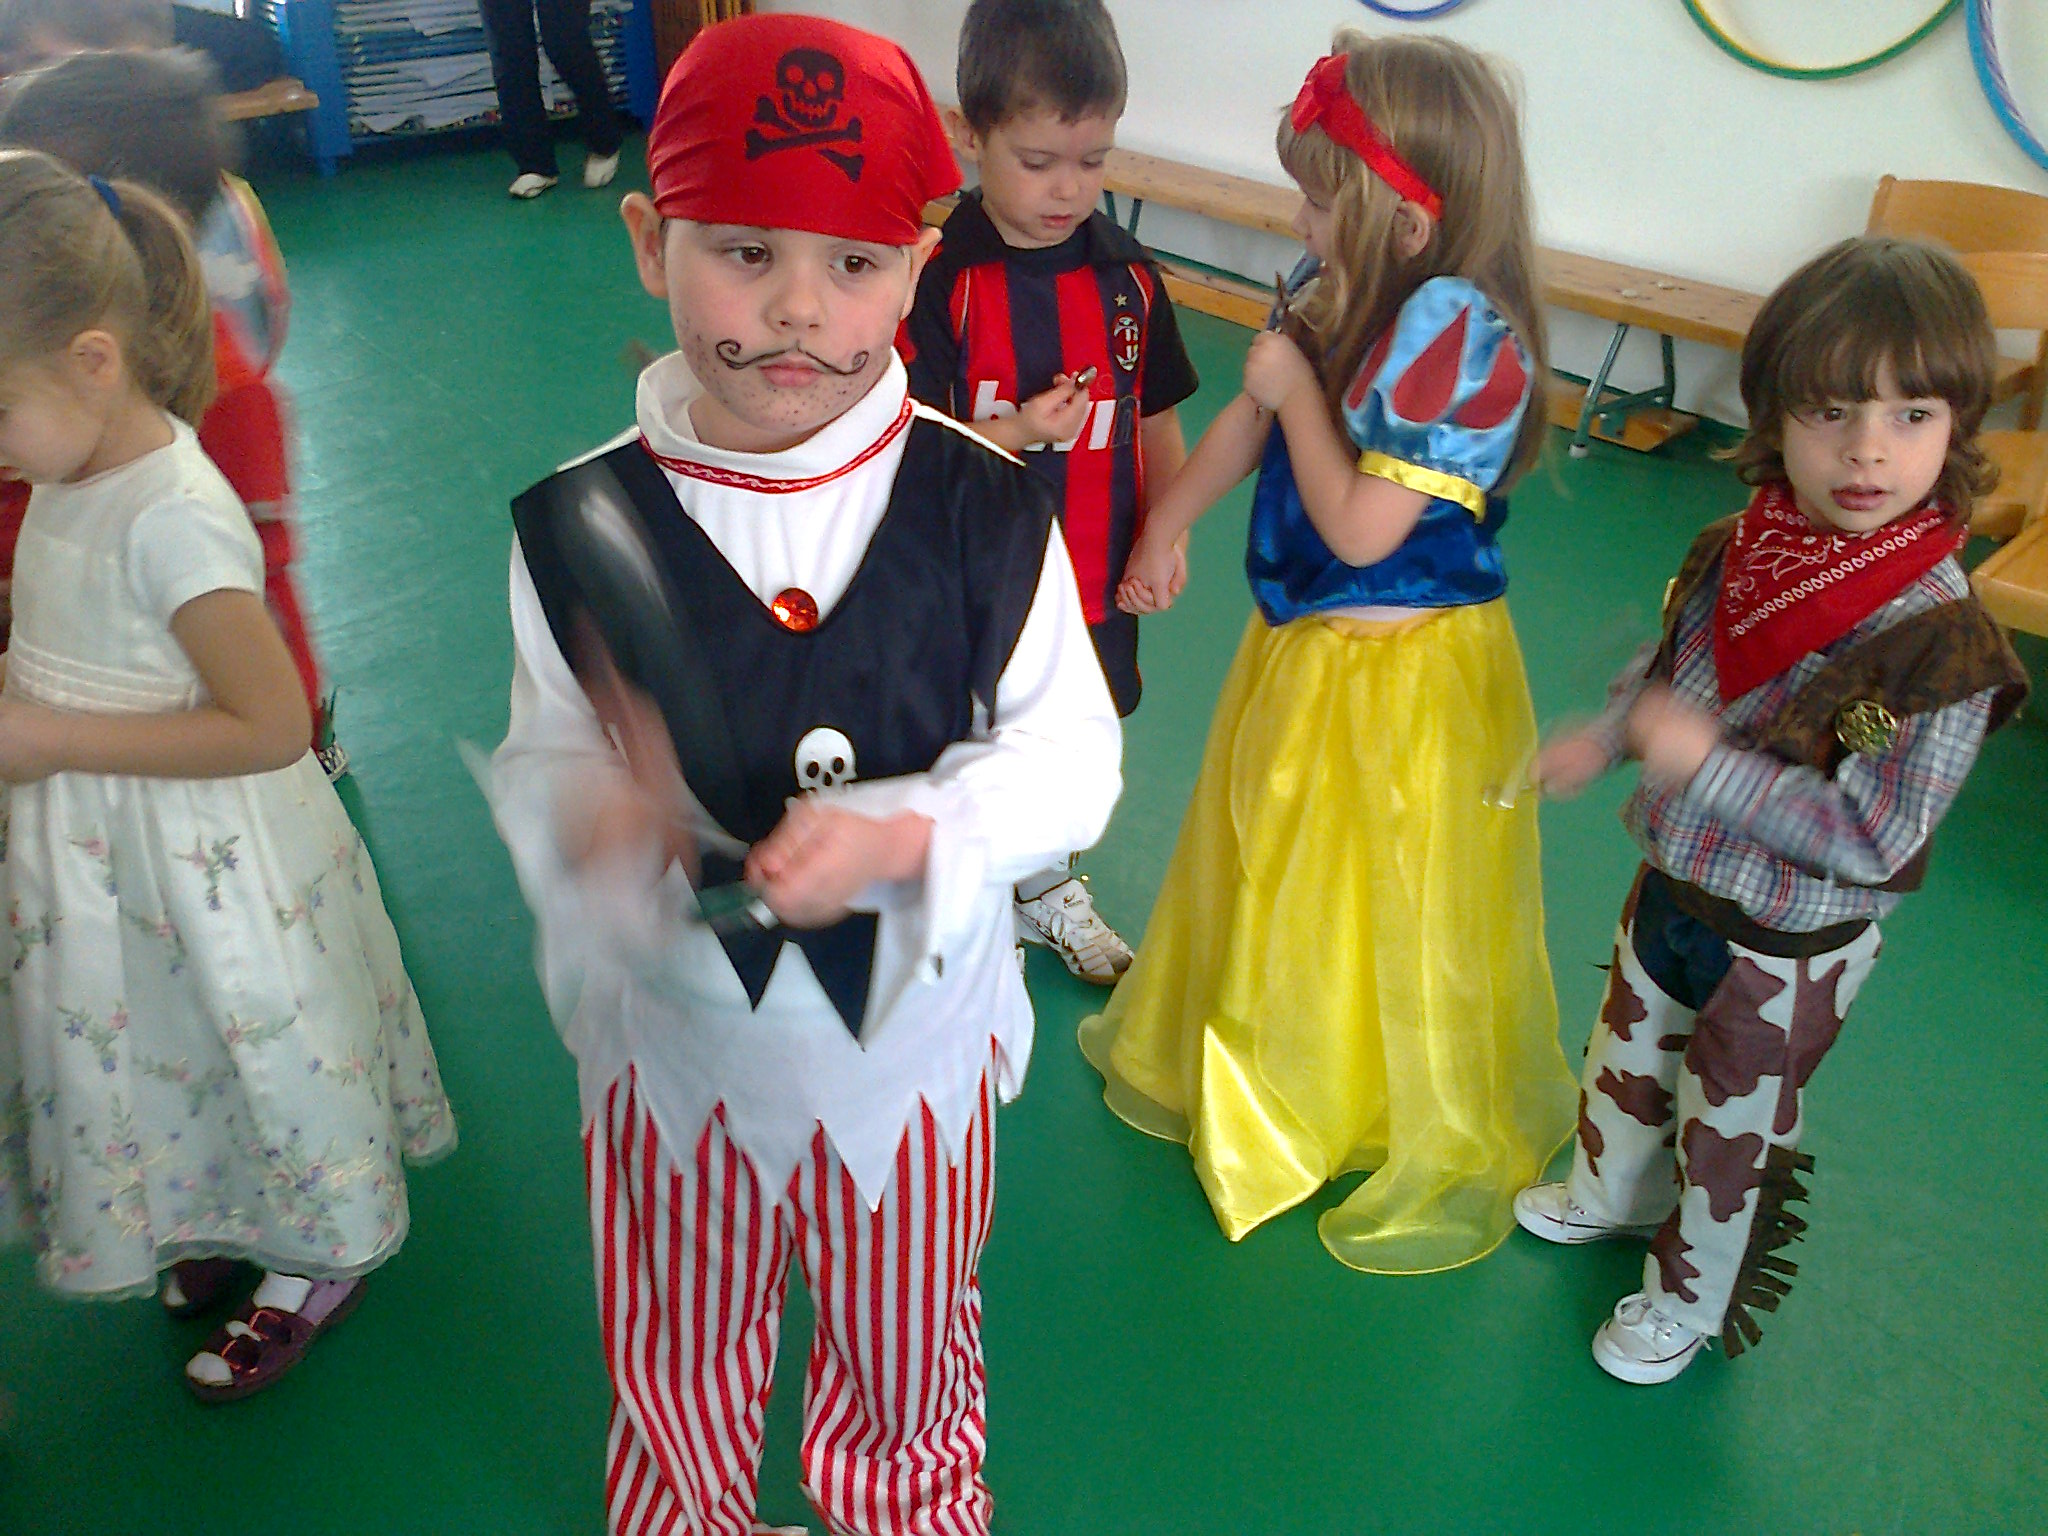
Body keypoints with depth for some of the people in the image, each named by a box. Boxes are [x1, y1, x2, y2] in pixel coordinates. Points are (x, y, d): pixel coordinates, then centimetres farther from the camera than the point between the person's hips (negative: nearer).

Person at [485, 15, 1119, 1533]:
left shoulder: (987, 506, -16)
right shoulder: (580, 523, -15)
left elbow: (1068, 753, -11)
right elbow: (544, 762, -8)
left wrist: (901, 837, -27)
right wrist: (596, 813, -32)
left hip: (914, 1027, 0)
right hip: (677, 1037, 1)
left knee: (906, 1365, 27)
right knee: (679, 1371, 27)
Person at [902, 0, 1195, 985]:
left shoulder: (1126, 277, -3)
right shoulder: (936, 281, -17)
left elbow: (1155, 420, 6)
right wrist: (1021, 430, -28)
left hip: (1093, 581, 4)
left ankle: (1048, 889, 49)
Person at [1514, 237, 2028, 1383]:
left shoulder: (1941, 641, -31)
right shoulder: (1744, 547, -12)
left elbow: (1872, 838, -29)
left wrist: (1707, 763, -32)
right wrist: (1603, 739, 2)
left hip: (1783, 949, -6)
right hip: (1676, 885, 6)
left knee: (1733, 1134, 17)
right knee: (1630, 1054, 30)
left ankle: (1690, 1302, 44)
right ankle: (1613, 1192, 59)